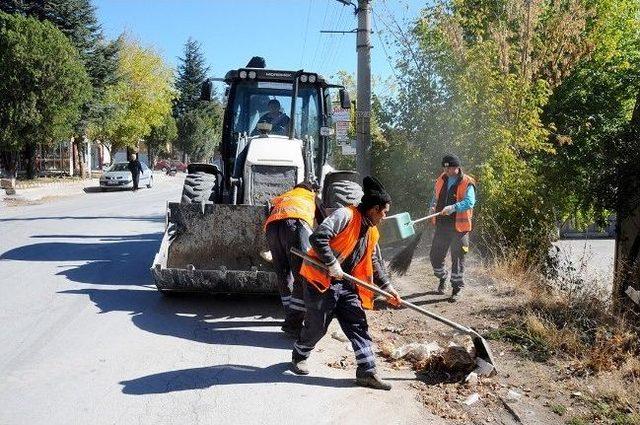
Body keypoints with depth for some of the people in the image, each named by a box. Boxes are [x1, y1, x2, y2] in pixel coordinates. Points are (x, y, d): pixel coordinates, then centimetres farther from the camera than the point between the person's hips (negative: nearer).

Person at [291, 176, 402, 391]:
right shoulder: (345, 216, -15)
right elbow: (318, 237, -26)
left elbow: (376, 265, 22)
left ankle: (367, 371, 7)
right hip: (321, 279, -8)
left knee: (358, 325, 2)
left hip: (346, 283, 8)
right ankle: (298, 357, 30)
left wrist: (389, 288, 17)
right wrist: (332, 264, -25)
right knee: (317, 326, 3)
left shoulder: (372, 233, 13)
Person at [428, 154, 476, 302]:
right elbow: (435, 196, 22)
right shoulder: (441, 180, 9)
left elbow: (469, 202, -23)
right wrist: (433, 207, 1)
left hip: (459, 227, -5)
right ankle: (442, 278, 38)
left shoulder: (467, 183, -10)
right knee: (435, 256, 11)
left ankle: (457, 288, 17)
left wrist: (452, 208, -36)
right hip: (442, 225, 6)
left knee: (457, 258, 3)